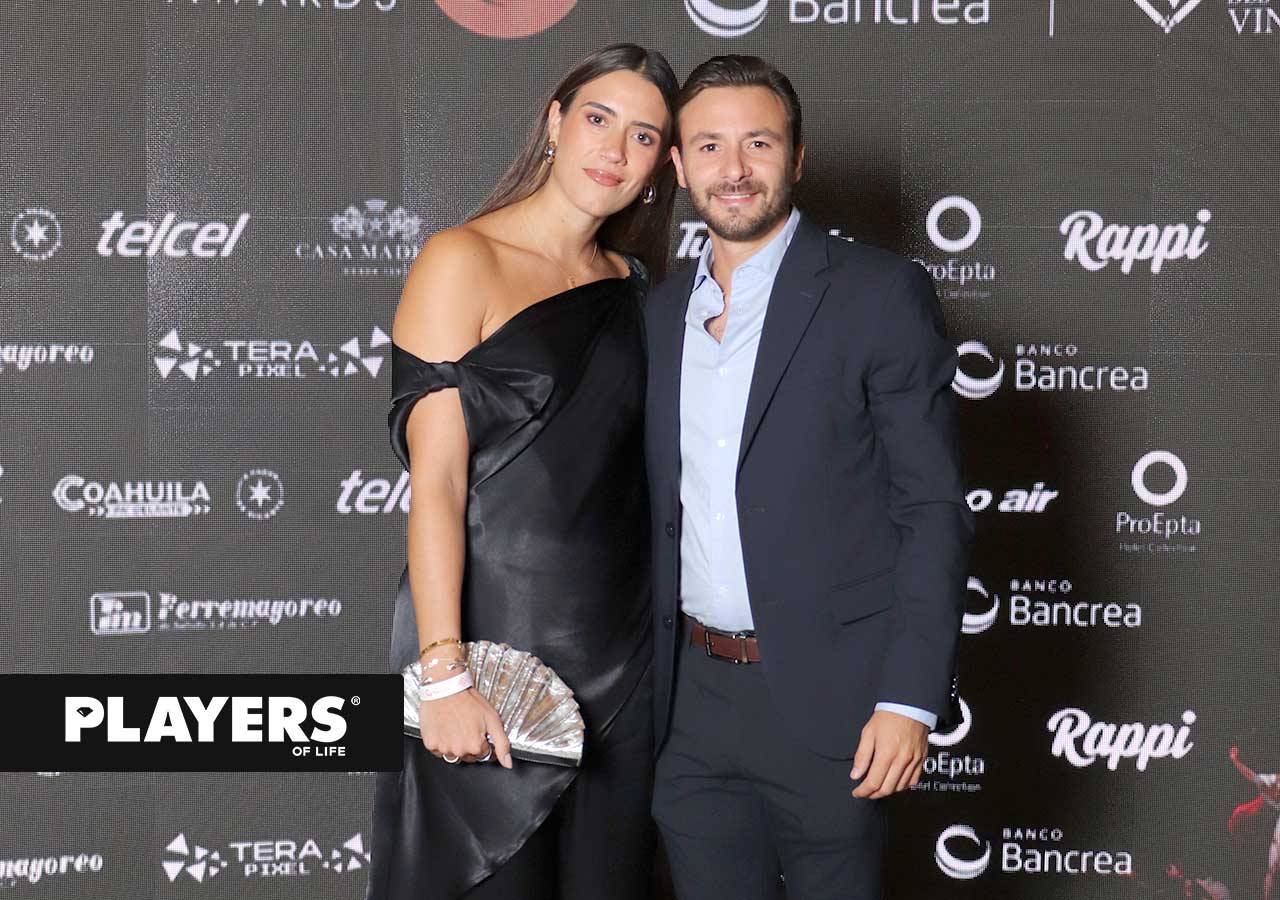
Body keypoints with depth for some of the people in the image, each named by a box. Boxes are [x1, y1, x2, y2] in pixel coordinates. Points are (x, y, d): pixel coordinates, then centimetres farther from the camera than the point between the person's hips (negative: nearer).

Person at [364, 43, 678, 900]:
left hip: (621, 654, 6)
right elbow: (435, 482, -12)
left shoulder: (630, 283, 12)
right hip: (495, 639, -5)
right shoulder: (462, 262, -6)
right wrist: (446, 674, -19)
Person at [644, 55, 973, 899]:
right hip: (693, 702, 5)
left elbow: (934, 507, -10)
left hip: (827, 703, -5)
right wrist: (646, 683, 11)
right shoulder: (661, 310, 10)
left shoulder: (881, 294, -7)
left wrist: (909, 700, -15)